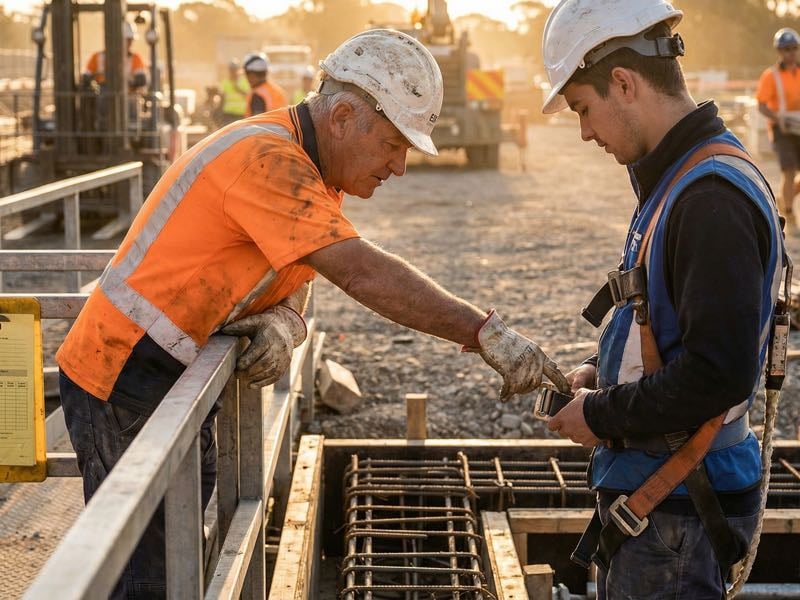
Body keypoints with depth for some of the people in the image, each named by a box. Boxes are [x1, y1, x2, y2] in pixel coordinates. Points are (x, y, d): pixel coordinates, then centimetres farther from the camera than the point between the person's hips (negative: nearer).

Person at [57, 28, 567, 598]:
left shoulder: (309, 165, 7)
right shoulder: (268, 160, -24)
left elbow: (293, 278, 6)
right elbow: (363, 271, -32)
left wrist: (282, 322, -18)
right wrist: (485, 332, -33)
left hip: (175, 381, 9)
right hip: (125, 380, -9)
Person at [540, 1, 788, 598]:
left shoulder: (712, 196, -23)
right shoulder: (679, 177, 9)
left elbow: (719, 372, -28)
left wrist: (601, 417, -16)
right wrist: (600, 371, 6)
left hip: (678, 510, -10)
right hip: (648, 488, 10)